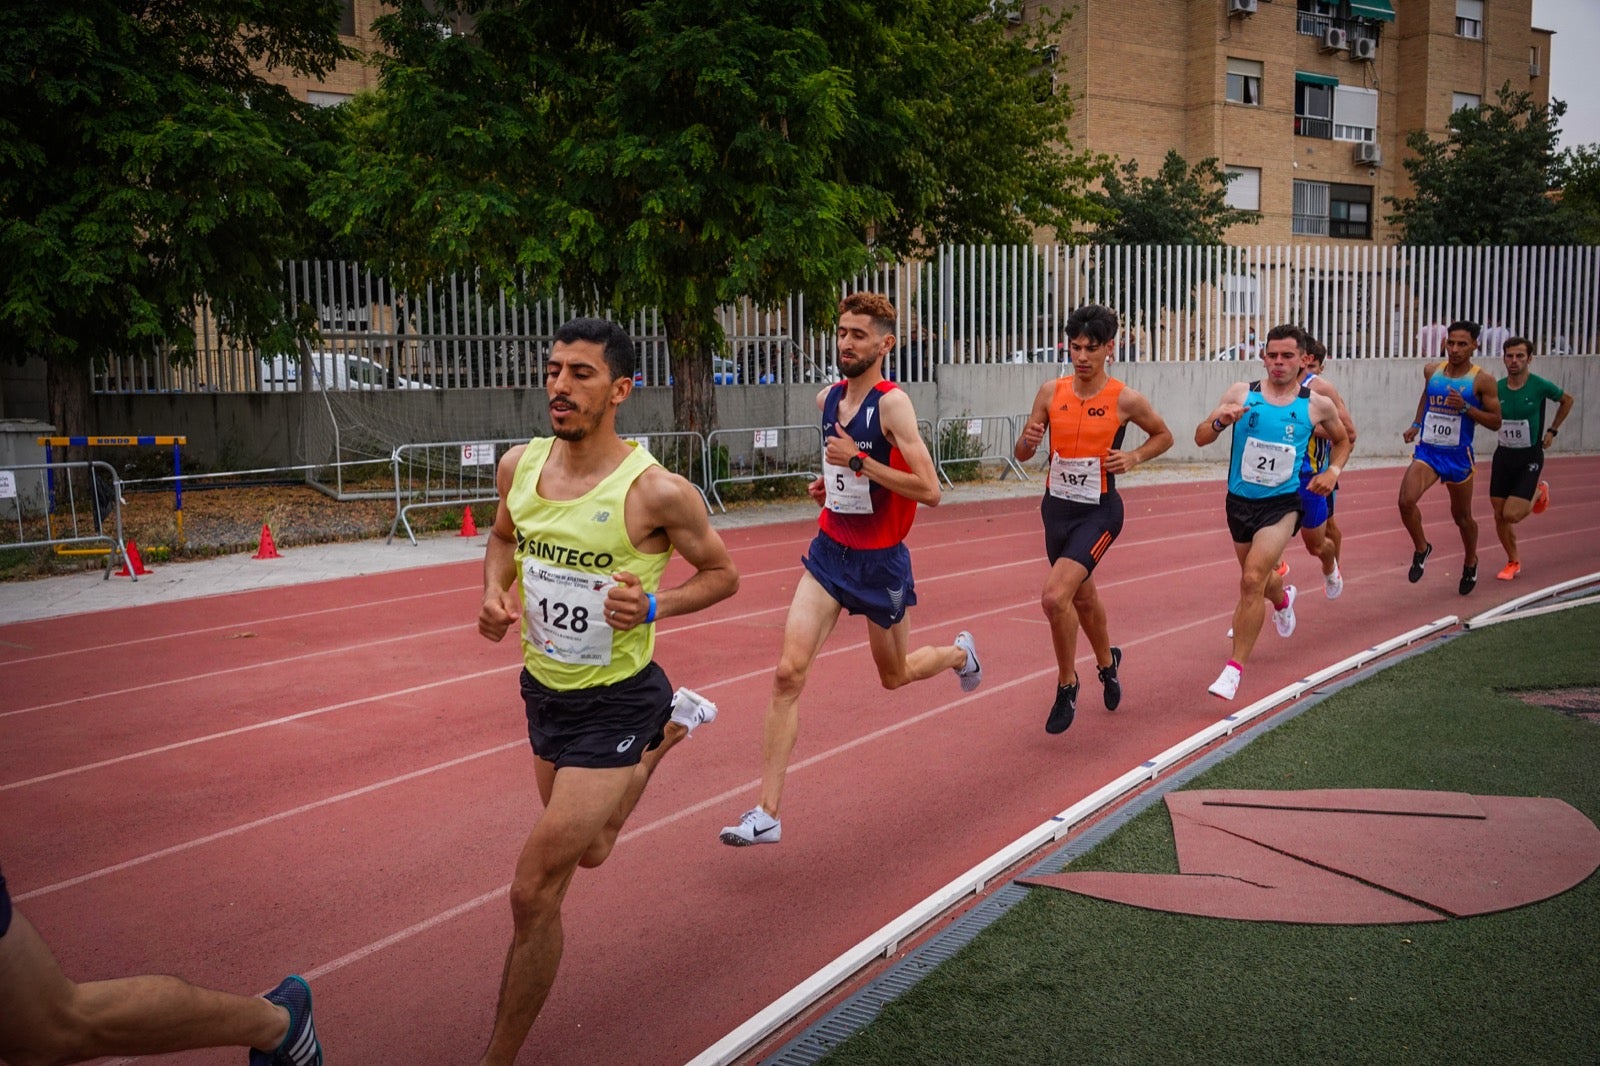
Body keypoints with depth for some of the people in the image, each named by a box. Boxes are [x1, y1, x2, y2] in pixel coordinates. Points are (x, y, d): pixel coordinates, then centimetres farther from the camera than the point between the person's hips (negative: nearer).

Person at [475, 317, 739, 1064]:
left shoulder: (658, 492, -22)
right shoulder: (520, 465, -6)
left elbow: (723, 573, -7)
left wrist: (655, 606, -25)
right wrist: (494, 593, -5)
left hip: (614, 703, -6)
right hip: (543, 688, 7)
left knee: (534, 891, -9)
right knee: (589, 852, 28)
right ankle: (674, 724, 52)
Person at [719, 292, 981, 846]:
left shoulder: (893, 403, -17)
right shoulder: (828, 399, 3)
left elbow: (929, 490, -24)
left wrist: (859, 461, -27)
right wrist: (831, 479, 6)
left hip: (881, 560, -4)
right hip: (830, 551, 5)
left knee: (895, 675, 17)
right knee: (789, 671, -11)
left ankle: (958, 652, 54)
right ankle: (766, 814, -8)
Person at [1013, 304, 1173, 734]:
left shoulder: (1125, 400, -10)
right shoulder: (1051, 392, -1)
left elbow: (1164, 436, 7)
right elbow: (1021, 455, 4)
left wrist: (1133, 457, -11)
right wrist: (1028, 442, -19)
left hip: (1098, 511, -5)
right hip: (1056, 507, 5)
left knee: (1055, 596, -22)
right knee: (1082, 596, 22)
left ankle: (1067, 683, 0)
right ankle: (1107, 662, 50)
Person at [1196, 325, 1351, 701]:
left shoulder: (1317, 405, -4)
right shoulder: (1241, 393, -5)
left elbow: (1342, 440, 16)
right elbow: (1200, 438, -6)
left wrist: (1333, 470, -3)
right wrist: (1220, 421, -27)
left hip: (1282, 504, -3)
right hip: (1240, 501, 3)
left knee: (1252, 580, -20)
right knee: (1256, 579, 22)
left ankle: (1234, 670, -12)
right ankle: (1283, 598, 61)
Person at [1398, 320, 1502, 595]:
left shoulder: (1482, 380, -9)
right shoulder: (1431, 371, 2)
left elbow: (1495, 422, -8)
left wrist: (1465, 407, -21)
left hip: (1458, 456, -2)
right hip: (1427, 451, 2)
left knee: (1462, 516, 14)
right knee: (1406, 500, -22)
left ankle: (1470, 563, 41)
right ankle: (1421, 548, 4)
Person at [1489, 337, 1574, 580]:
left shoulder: (1540, 386, -12)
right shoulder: (1497, 388, -5)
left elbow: (1567, 400, 8)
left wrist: (1552, 431, 7)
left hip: (1530, 457, -3)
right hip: (1503, 455, 3)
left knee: (1511, 515, -13)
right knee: (1499, 515, 4)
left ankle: (1538, 492, 21)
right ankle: (1513, 562, 27)